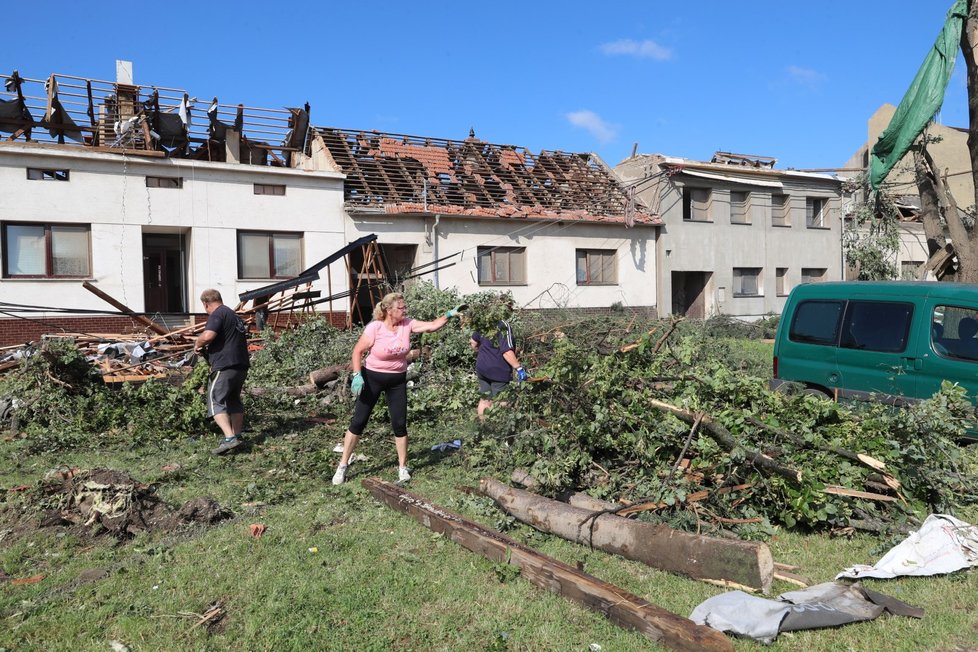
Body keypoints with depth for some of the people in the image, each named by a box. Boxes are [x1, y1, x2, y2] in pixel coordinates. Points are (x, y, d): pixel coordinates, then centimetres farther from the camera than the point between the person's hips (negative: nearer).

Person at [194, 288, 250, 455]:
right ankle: (237, 435, 22)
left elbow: (208, 335, -23)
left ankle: (229, 438, -18)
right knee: (234, 401, 19)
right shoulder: (235, 316, 22)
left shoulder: (217, 314, -7)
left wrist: (197, 345, -2)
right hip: (242, 365, 9)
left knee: (216, 401, -6)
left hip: (224, 366, -9)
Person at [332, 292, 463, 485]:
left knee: (400, 424, 3)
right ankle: (342, 465, 14)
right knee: (358, 422, 1)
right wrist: (357, 375, -19)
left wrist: (449, 315, -25)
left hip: (397, 380, 3)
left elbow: (431, 326, -12)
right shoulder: (374, 328, -19)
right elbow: (358, 351, -12)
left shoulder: (407, 324, -8)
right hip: (372, 378, -3)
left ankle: (403, 467, 18)